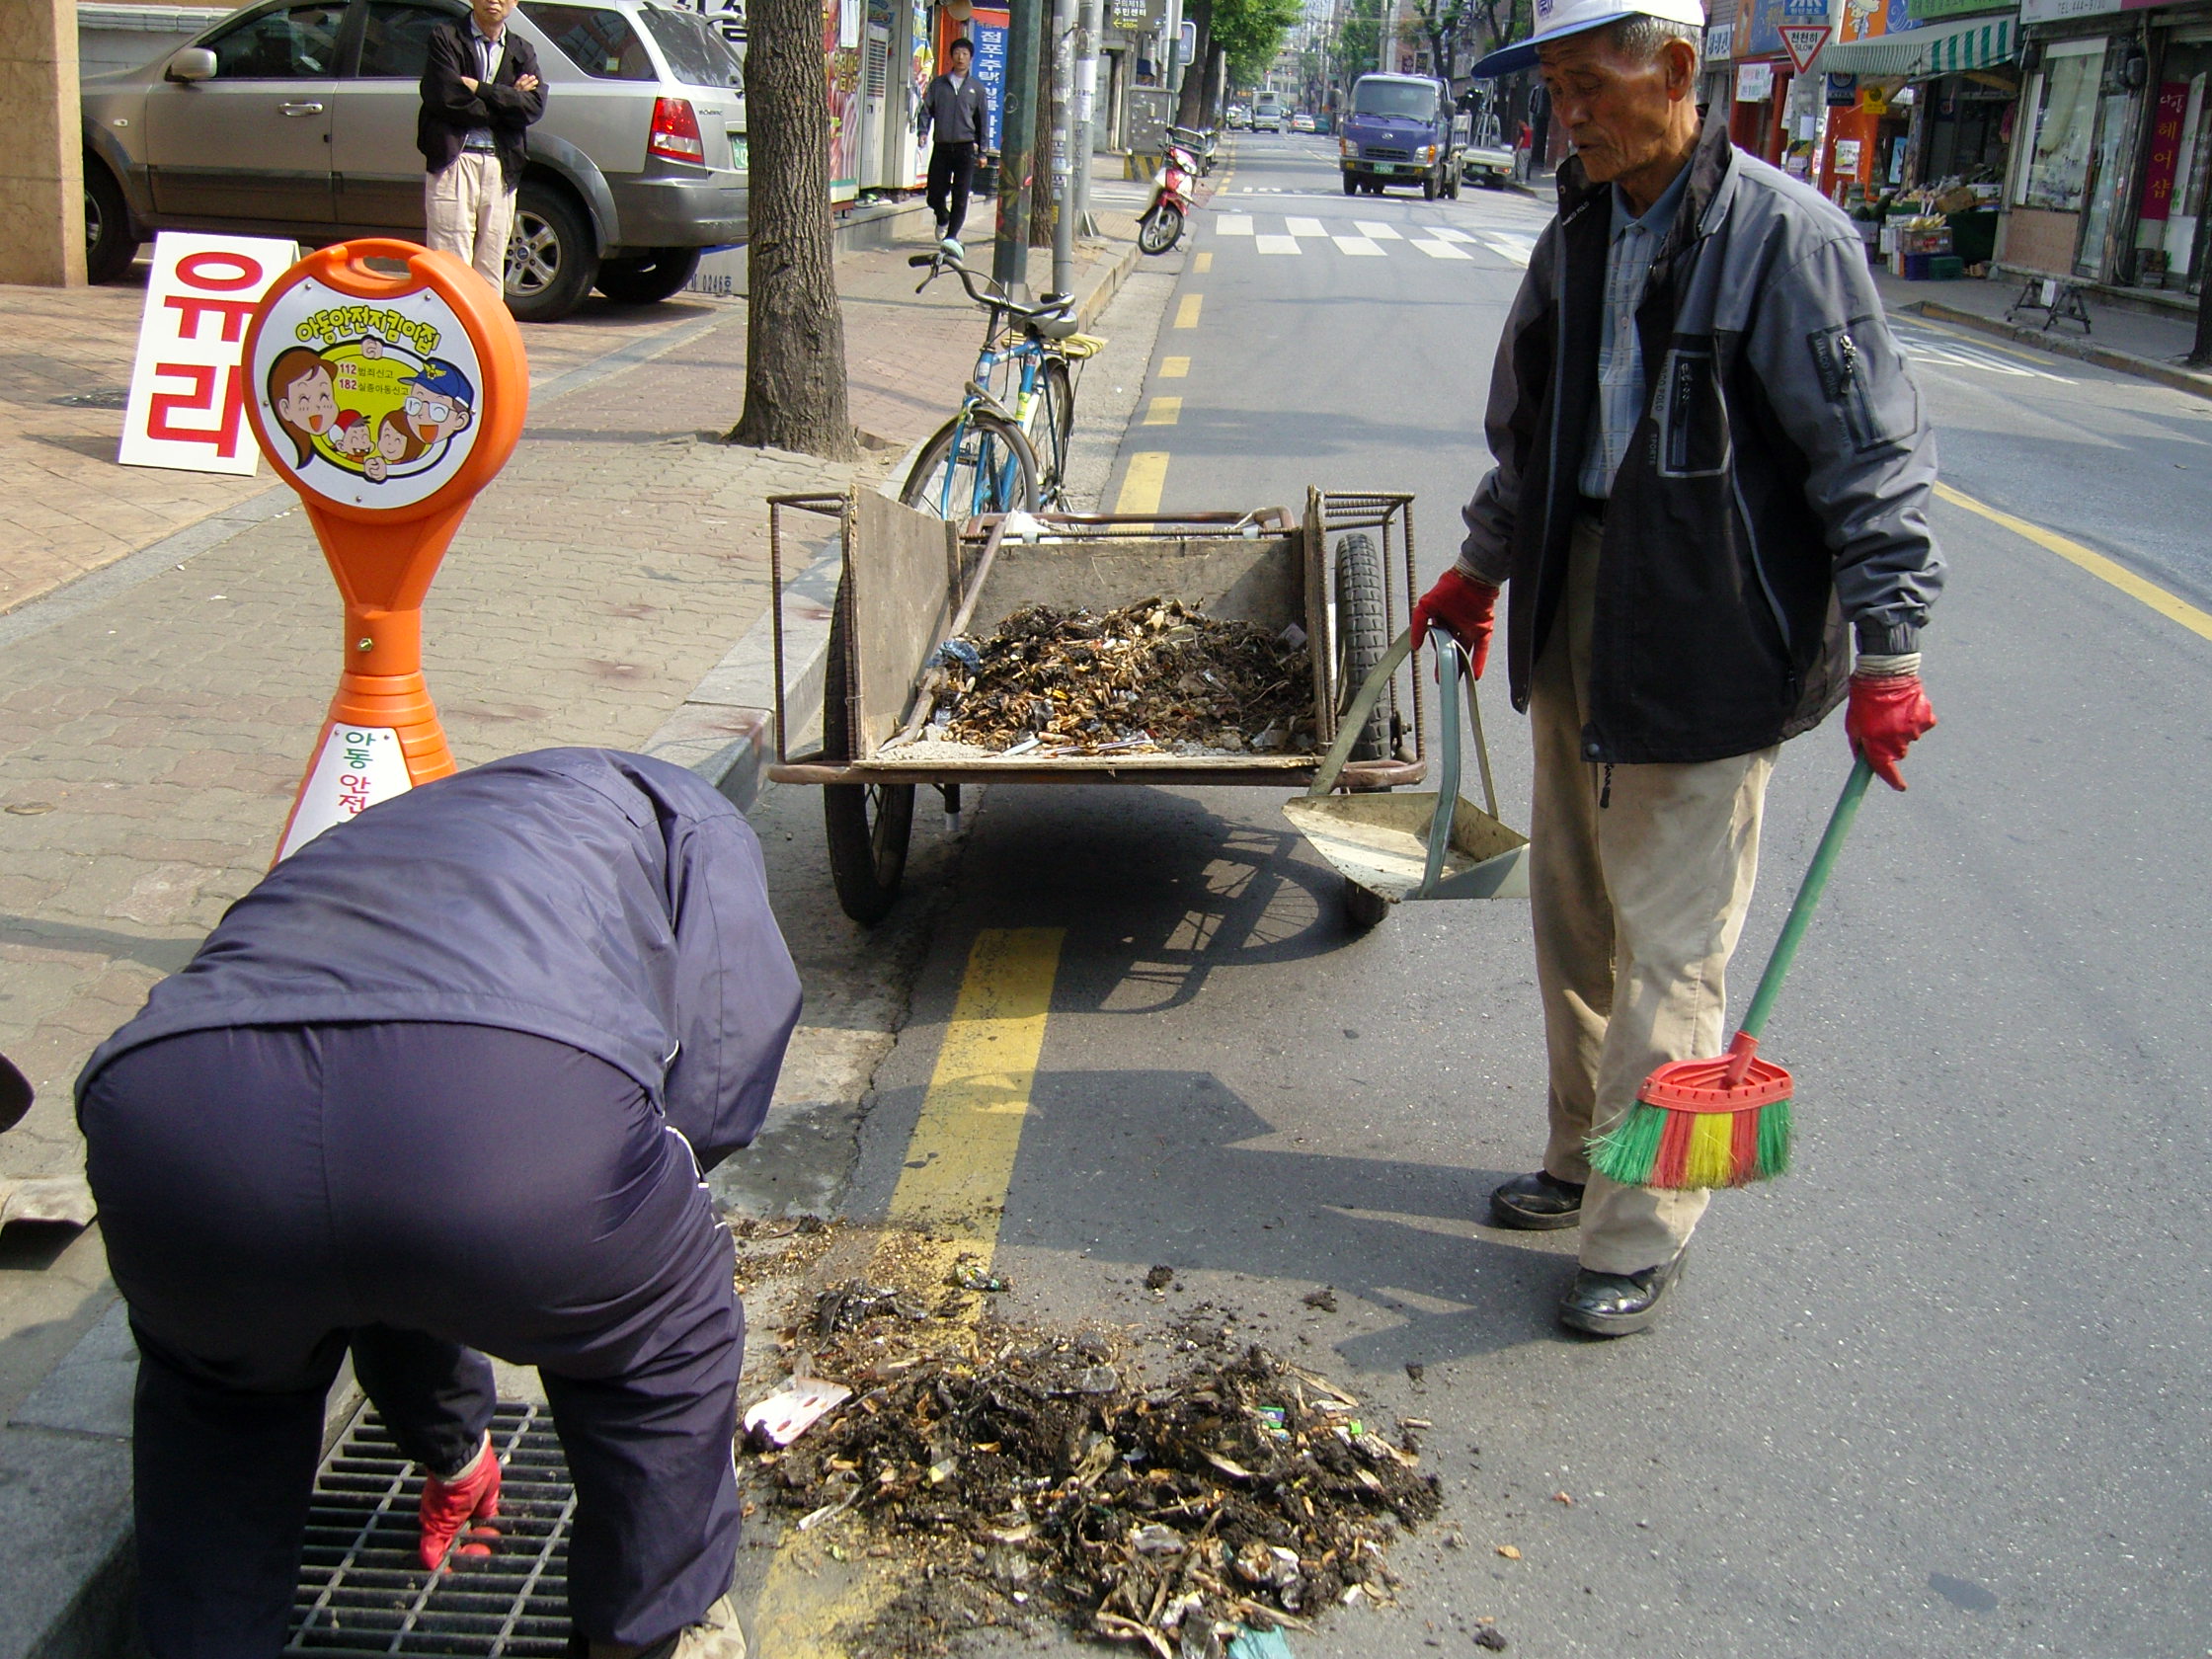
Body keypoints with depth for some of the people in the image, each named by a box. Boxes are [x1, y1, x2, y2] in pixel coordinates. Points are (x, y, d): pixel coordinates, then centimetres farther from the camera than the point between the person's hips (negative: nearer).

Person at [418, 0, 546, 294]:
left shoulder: (523, 52, 17)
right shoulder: (445, 38, 6)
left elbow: (534, 106, 0)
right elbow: (446, 96, -9)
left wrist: (481, 90, -8)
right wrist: (506, 99, -3)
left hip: (502, 166, 4)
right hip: (454, 160, -4)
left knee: (491, 268, 5)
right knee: (452, 263, -8)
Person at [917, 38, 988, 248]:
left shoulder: (976, 88, 8)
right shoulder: (938, 84, 9)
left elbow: (982, 120, 11)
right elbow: (927, 109, 9)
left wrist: (982, 149, 7)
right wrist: (924, 131, -8)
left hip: (965, 147, -1)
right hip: (941, 146, 1)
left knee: (960, 195, -7)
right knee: (935, 194, 2)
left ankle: (952, 234, 0)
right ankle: (943, 220, 33)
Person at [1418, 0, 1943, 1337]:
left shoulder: (1783, 236, -14)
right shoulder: (1577, 238, 8)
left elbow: (1874, 457, -12)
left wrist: (1887, 652, -13)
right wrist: (1483, 572, 29)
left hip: (1712, 651, -7)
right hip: (1577, 630, 7)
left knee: (1667, 950, -1)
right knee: (1575, 923, 17)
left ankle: (1643, 1235, 13)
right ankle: (1583, 1161, 35)